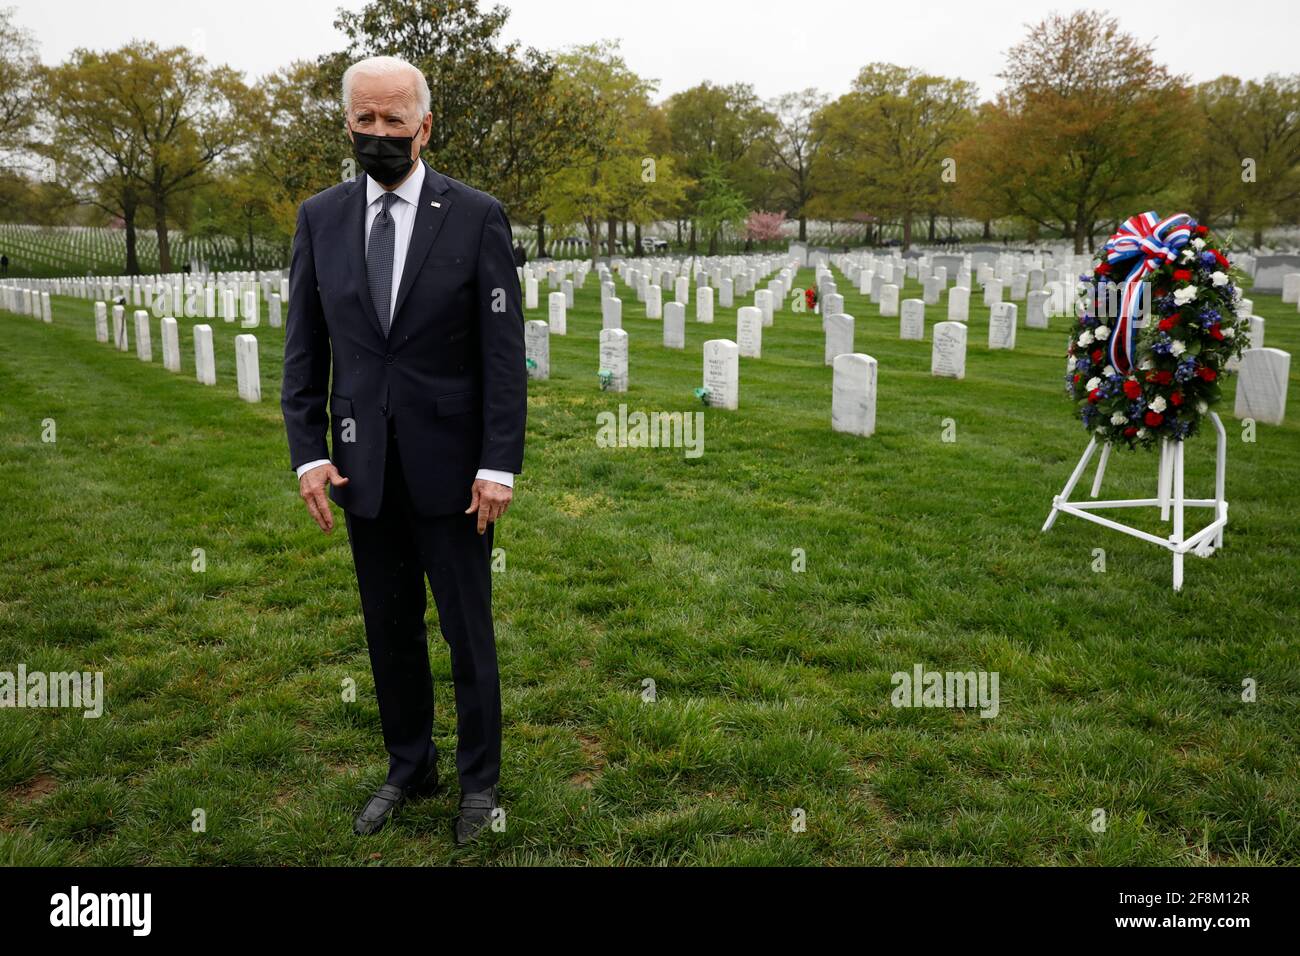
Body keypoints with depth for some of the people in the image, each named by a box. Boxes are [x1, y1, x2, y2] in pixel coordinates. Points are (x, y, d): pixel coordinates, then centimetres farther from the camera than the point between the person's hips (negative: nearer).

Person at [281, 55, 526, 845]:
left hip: (448, 465, -3)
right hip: (363, 468, 3)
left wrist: (500, 463, -12)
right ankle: (409, 769, 34)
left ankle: (479, 777, 29)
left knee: (467, 631, 9)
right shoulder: (320, 217, 4)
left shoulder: (477, 216, -6)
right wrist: (308, 452, -2)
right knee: (391, 630, 15)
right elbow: (304, 348, 5)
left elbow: (504, 351, -8)